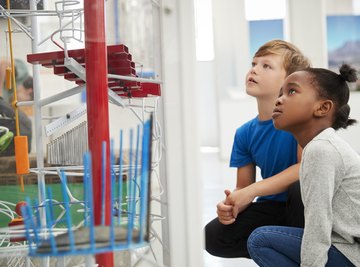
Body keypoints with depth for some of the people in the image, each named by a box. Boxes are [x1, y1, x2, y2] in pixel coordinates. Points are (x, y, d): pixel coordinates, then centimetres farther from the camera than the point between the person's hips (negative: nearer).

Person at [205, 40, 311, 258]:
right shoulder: (245, 134, 2)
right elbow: (243, 187, 6)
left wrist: (253, 191, -26)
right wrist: (232, 205, -20)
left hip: (306, 206, -5)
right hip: (273, 207, 5)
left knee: (301, 186, -38)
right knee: (214, 237, -12)